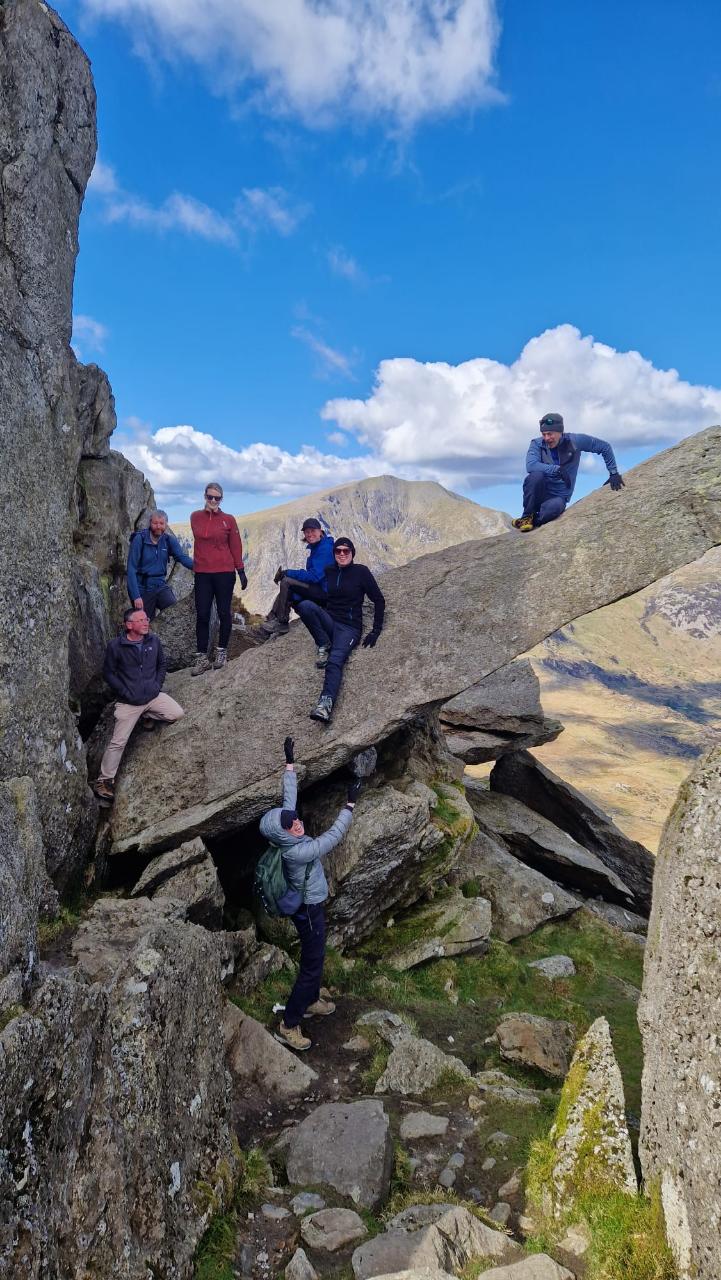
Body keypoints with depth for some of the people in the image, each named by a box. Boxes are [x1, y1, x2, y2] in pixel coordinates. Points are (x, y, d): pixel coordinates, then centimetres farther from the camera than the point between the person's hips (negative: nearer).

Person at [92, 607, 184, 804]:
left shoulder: (153, 641, -1)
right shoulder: (116, 646, -13)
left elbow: (161, 664, 14)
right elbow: (108, 672, -4)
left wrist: (157, 685, 1)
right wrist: (125, 692, -10)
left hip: (153, 696, 4)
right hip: (128, 702, -4)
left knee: (177, 713, -14)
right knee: (118, 742, -7)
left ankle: (148, 716, 13)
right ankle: (104, 780, 3)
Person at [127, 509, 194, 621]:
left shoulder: (169, 540, 1)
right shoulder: (139, 539, -10)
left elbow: (182, 557, -12)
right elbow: (131, 569, -13)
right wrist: (136, 596, -20)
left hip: (160, 585, 3)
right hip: (142, 588, -3)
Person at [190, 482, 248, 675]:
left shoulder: (229, 520, 0)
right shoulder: (195, 517, 6)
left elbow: (236, 547, 1)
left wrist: (241, 572, -1)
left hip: (225, 573, -1)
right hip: (202, 573, 2)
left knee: (224, 613, 5)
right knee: (202, 615, 0)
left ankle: (222, 652, 19)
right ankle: (202, 658, 3)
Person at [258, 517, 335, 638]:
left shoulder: (325, 548, -17)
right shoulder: (315, 547, 14)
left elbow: (315, 575, -24)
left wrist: (288, 573, -18)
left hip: (324, 591, -10)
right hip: (316, 588, 10)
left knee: (286, 582, -20)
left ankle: (282, 624, -13)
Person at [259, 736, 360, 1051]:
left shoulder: (285, 835, -13)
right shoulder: (298, 852, -35)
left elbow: (289, 797, -6)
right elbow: (333, 836, -32)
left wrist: (290, 763, -4)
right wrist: (350, 804, -29)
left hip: (307, 905, 9)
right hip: (309, 910, -9)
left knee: (314, 957, 26)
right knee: (312, 965, 4)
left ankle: (310, 1001, 46)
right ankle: (289, 1025, 15)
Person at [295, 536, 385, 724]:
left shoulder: (361, 571, 0)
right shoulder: (328, 571, 10)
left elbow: (379, 600, 2)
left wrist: (376, 631, -4)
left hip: (349, 627, -4)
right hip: (328, 621, 4)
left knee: (335, 661, -32)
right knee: (304, 604, -26)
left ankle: (326, 703, -52)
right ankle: (324, 645, -11)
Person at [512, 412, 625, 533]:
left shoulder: (574, 441, -6)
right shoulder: (537, 444, -6)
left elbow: (605, 447, 2)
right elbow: (530, 465, -25)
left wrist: (613, 473, -1)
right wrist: (558, 469, -31)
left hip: (558, 496, -1)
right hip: (538, 494, 1)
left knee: (556, 506, -39)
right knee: (536, 475, -33)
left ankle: (533, 520, -7)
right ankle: (527, 516, -14)